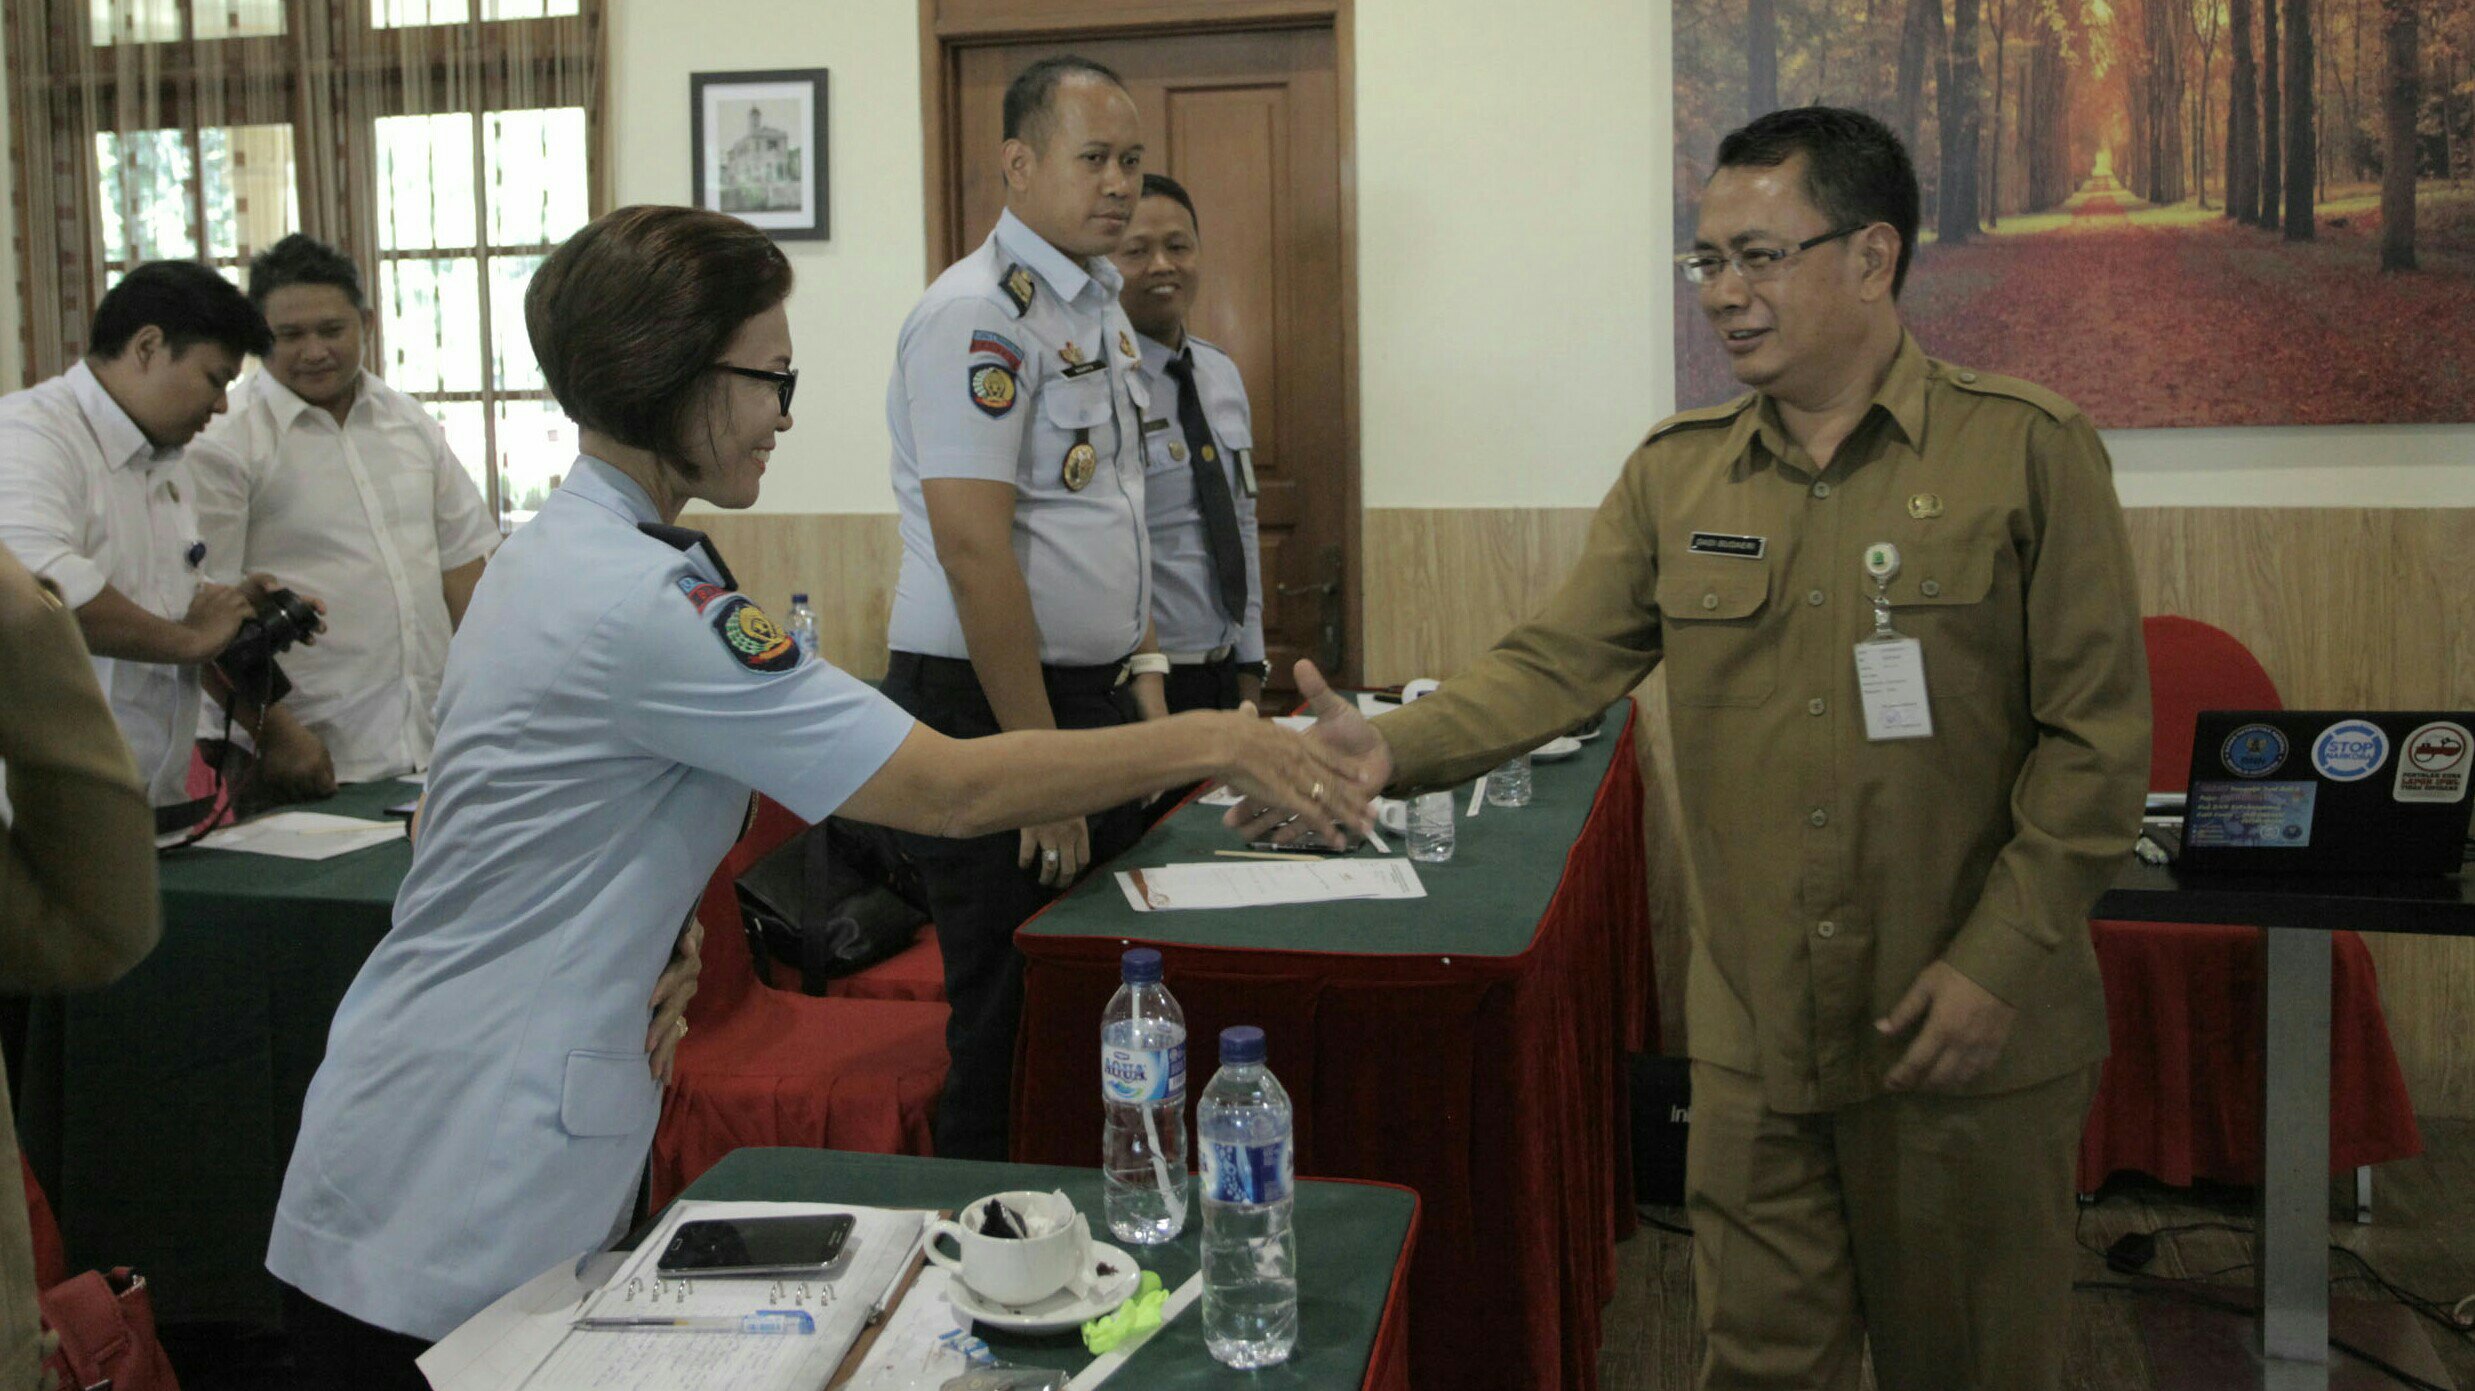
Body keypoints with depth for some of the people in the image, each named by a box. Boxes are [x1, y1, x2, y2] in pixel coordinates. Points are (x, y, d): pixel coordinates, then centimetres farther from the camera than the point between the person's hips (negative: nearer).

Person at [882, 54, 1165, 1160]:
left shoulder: (1097, 306, 16)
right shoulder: (980, 314, -15)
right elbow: (973, 548, -21)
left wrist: (1142, 670, 16)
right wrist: (1039, 762, -21)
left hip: (1096, 698, 9)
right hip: (990, 707, -9)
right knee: (1014, 1034, -1)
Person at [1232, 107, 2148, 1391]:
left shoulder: (2028, 451, -6)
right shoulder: (1675, 475, 5)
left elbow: (2092, 738, -7)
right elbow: (1556, 664, -2)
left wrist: (2001, 960, -13)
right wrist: (1393, 745, -19)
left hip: (1969, 1041, -3)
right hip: (1754, 1040, 3)